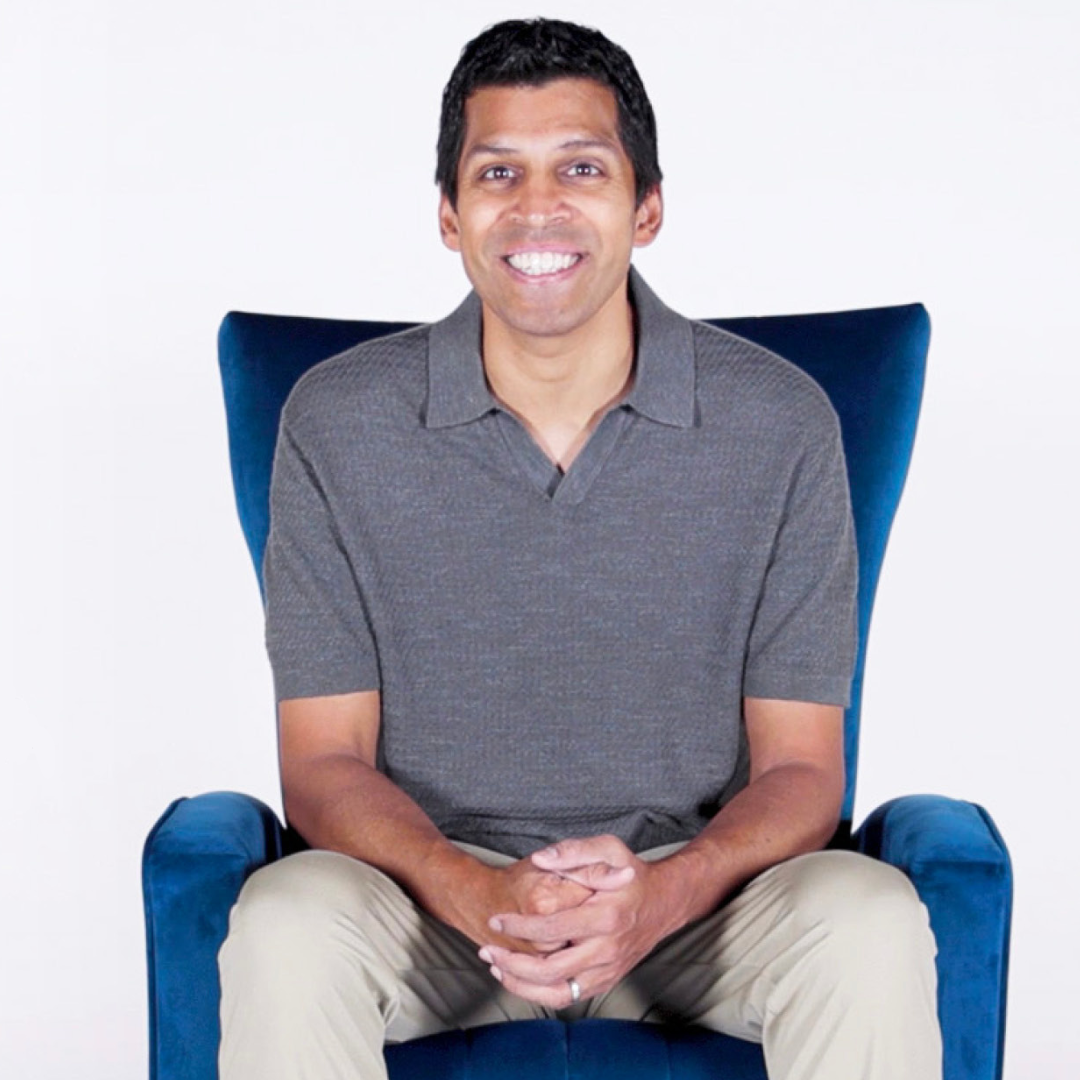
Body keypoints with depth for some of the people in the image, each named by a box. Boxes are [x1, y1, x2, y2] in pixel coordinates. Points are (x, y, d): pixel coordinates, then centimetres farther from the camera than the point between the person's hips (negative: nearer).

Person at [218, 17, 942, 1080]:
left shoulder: (780, 424, -5)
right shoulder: (337, 424, -4)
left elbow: (798, 766, -2)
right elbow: (324, 762, -3)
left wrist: (662, 892, -24)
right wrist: (476, 895, -23)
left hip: (694, 885, 0)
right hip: (438, 885, 0)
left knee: (870, 926, -29)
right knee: (285, 924, -31)